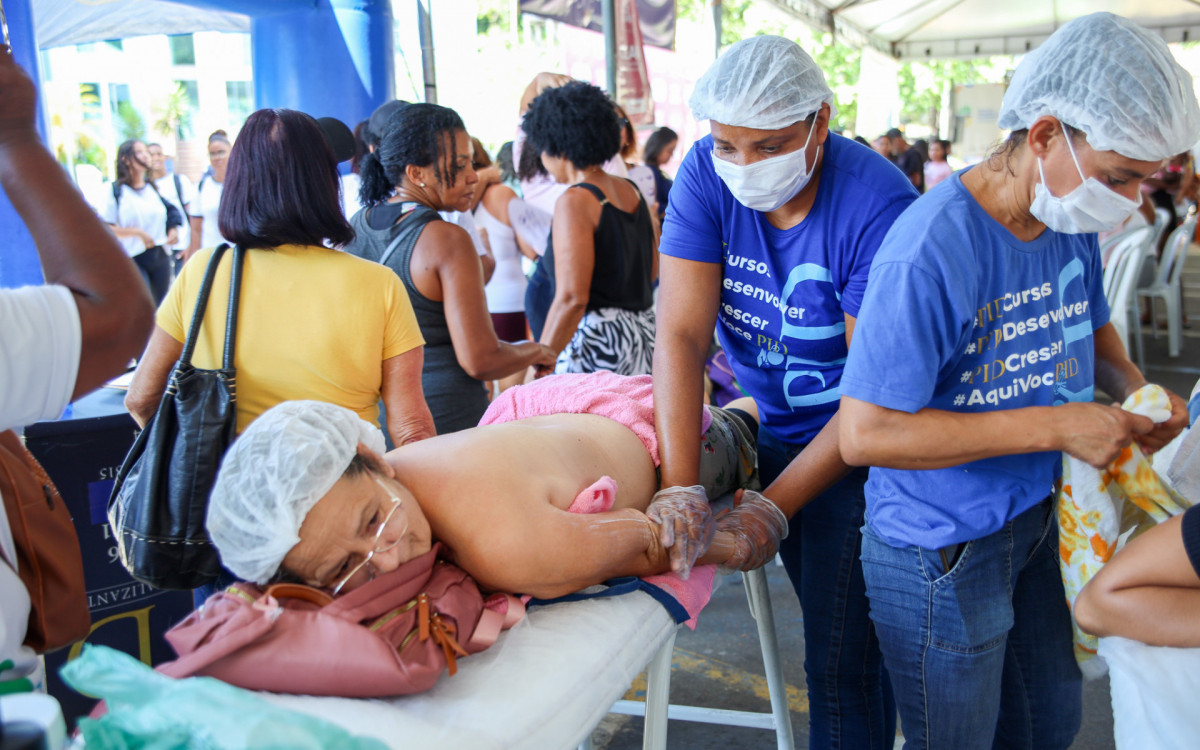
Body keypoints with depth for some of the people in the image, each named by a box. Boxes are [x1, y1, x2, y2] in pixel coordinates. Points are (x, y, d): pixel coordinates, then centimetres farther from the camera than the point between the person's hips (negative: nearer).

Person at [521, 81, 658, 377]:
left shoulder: (575, 201, -13)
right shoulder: (632, 191, 11)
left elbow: (572, 298, -20)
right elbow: (652, 271, 21)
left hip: (595, 337, -8)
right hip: (643, 331, 8)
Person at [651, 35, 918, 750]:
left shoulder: (877, 203, -24)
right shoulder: (706, 175, -11)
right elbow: (682, 333, -17)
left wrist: (774, 505, -24)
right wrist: (680, 490, -26)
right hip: (769, 426, 5)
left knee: (842, 664, -4)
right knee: (827, 622, 19)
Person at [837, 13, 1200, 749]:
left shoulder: (1073, 221, -3)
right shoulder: (931, 249, -29)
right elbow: (866, 433, -31)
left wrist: (1134, 386, -5)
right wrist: (1054, 425, -28)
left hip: (1039, 517, 8)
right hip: (944, 551, -8)